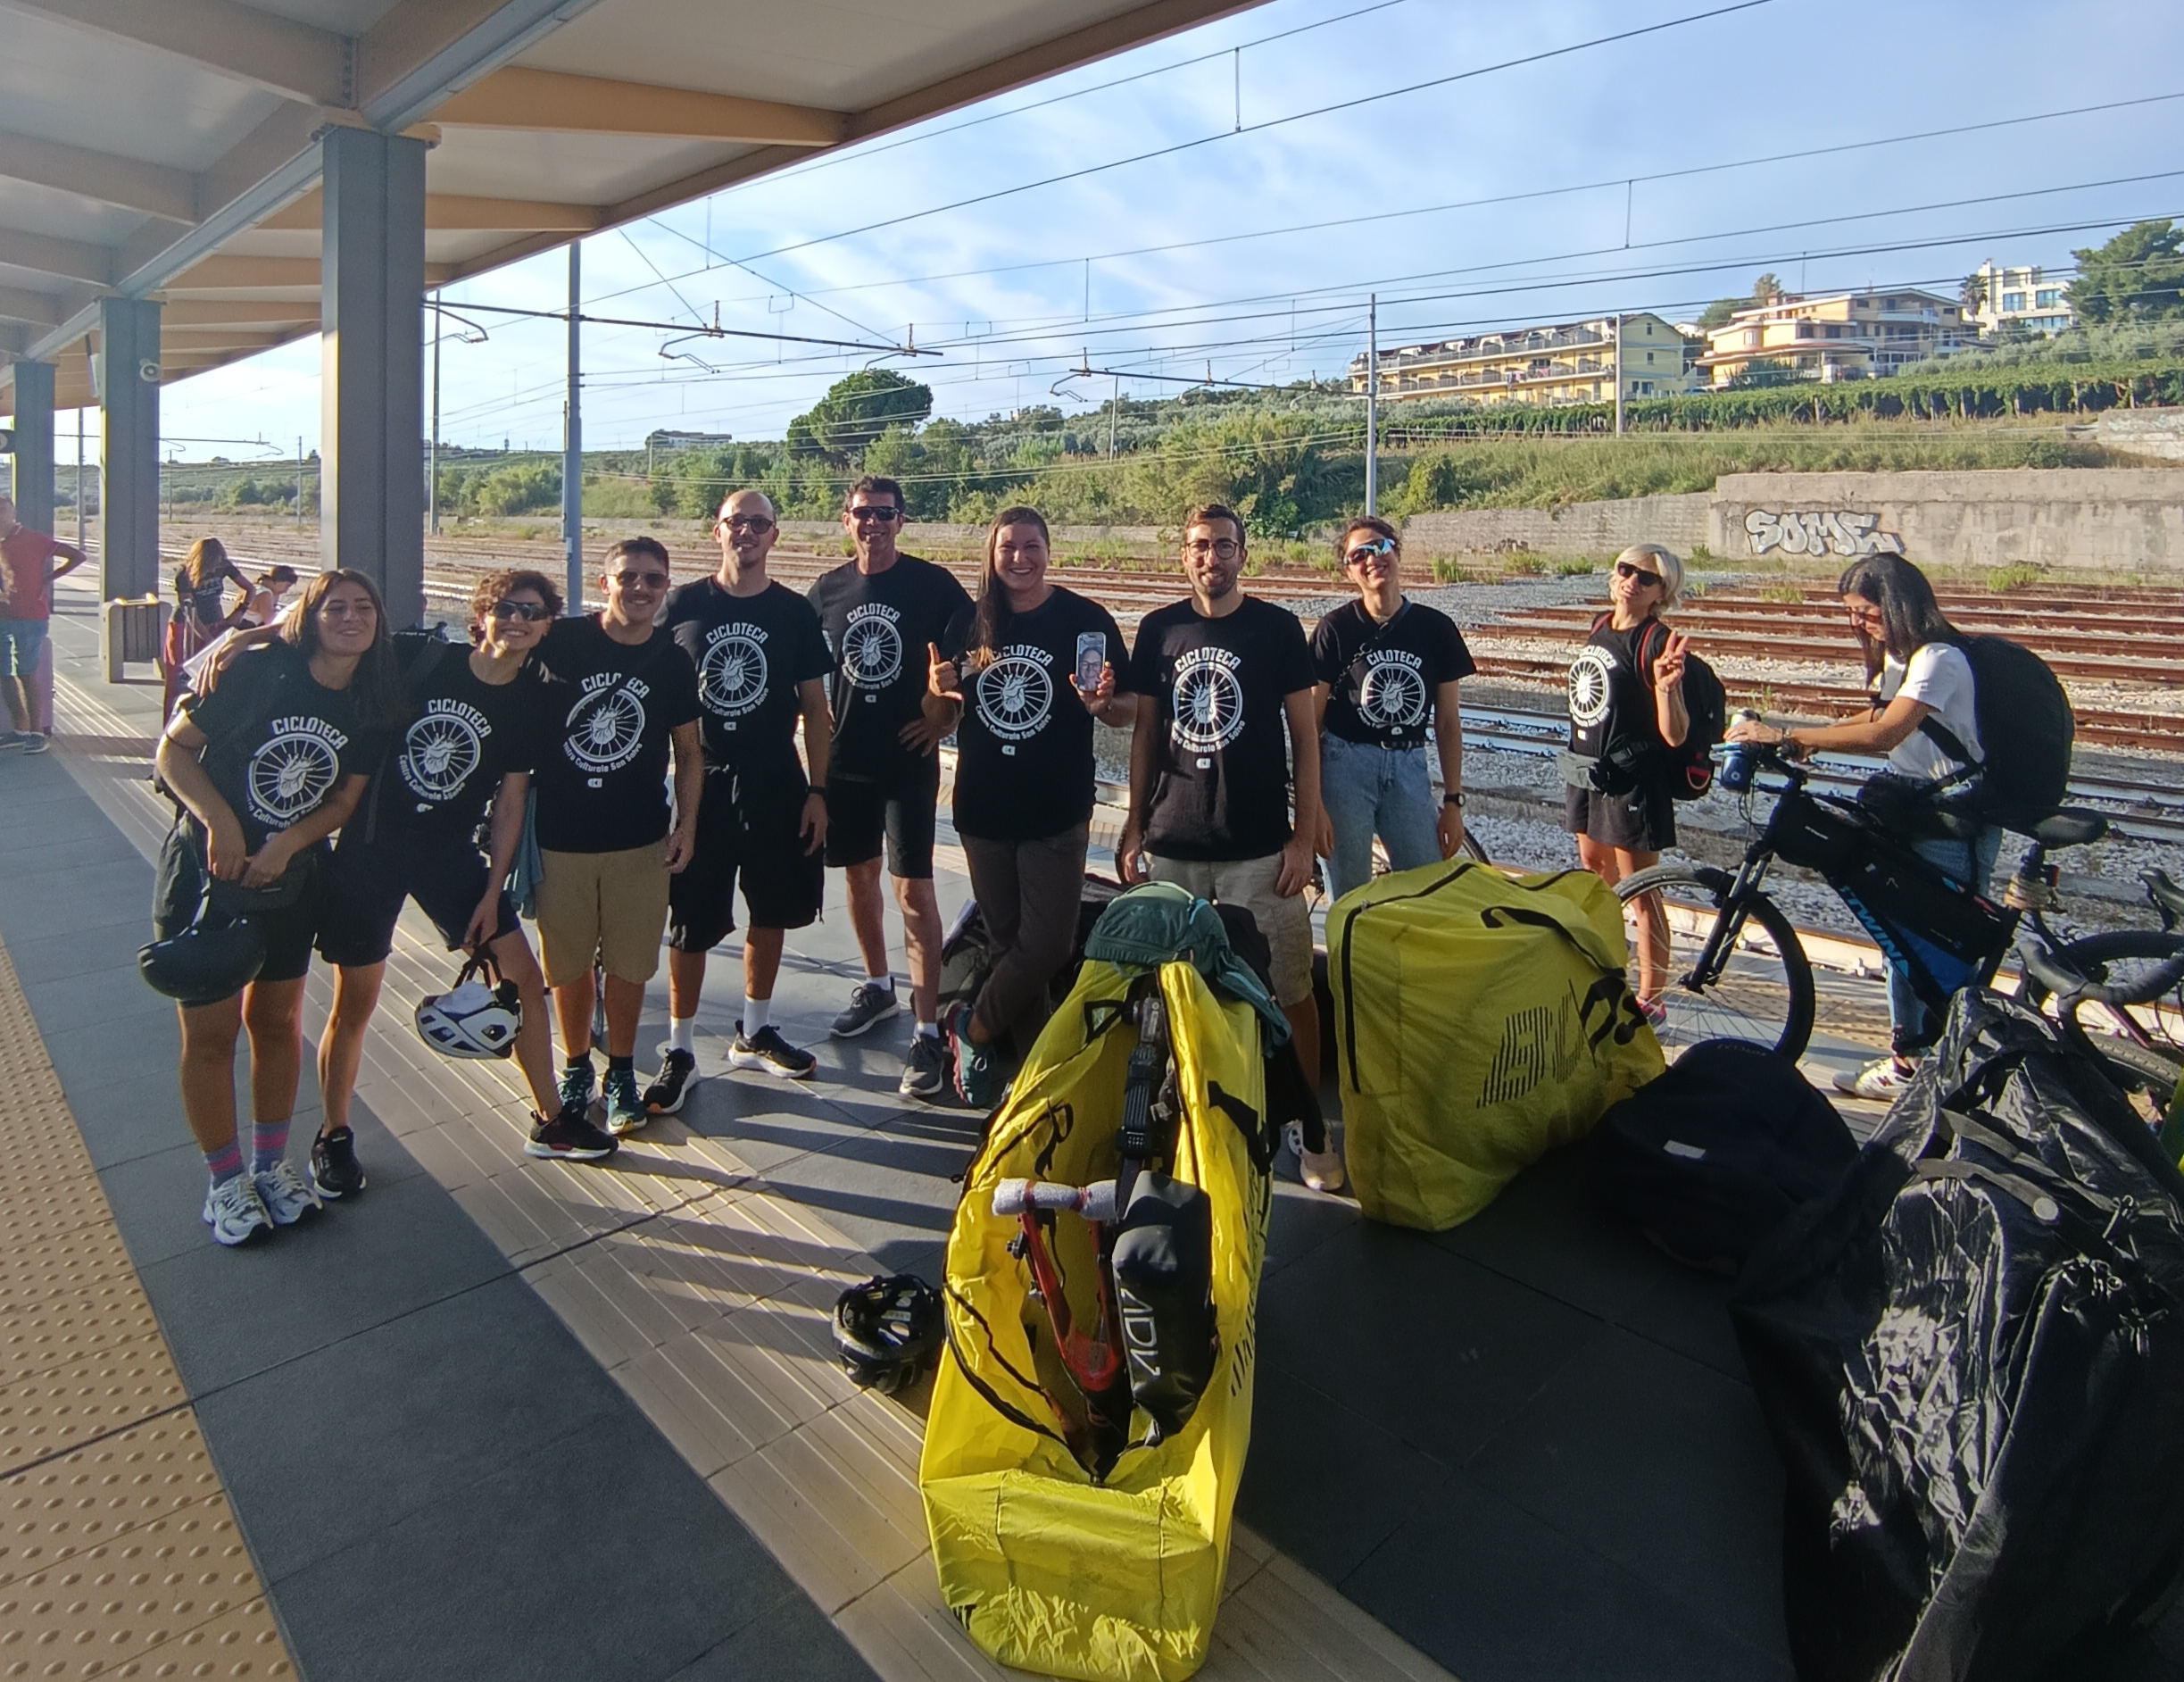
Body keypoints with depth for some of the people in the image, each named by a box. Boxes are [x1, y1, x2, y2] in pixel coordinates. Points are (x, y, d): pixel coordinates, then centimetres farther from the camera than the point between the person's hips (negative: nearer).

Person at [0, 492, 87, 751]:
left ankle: (37, 732, -3)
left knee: (26, 675, -7)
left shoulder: (33, 540, -5)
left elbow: (77, 556, -7)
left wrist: (48, 578, -9)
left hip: (30, 617, -6)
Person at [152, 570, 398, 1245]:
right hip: (206, 868, -3)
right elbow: (174, 746, -12)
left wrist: (286, 843, -17)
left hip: (292, 880, 4)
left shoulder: (373, 707, -4)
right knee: (211, 1028, 3)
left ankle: (270, 1164, 30)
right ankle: (225, 1181, 19)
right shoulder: (257, 669, -15)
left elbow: (345, 799, -1)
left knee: (277, 1020, 14)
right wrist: (220, 821, -23)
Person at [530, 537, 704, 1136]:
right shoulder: (560, 642, -5)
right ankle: (576, 1067, 32)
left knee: (629, 964, 8)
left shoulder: (673, 661, 1)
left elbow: (688, 752, 9)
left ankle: (622, 1074, 27)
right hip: (560, 838, -1)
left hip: (641, 843, 1)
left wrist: (686, 824, -1)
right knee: (569, 963, 11)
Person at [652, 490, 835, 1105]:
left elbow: (814, 709, 4)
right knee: (692, 923, 2)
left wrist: (817, 791, -1)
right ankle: (679, 1050, 15)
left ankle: (754, 1033, 29)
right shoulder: (683, 606, 0)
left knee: (771, 913, 12)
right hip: (701, 784, -2)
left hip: (776, 787, 2)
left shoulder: (795, 612, 2)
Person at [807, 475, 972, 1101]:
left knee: (913, 889, -8)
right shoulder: (828, 589, 6)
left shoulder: (933, 583, -5)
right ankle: (877, 985, 38)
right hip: (846, 759, 5)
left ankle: (927, 1033, -4)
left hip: (909, 759, -4)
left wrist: (947, 713, -6)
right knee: (859, 872, 16)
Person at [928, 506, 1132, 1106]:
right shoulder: (969, 622, 5)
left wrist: (1104, 704, -24)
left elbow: (1129, 711, -2)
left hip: (1057, 812, -3)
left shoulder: (1086, 620, -5)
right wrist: (938, 689, -8)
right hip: (984, 808, 3)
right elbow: (945, 710, 15)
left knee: (1046, 944, -5)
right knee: (1006, 939, 12)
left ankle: (972, 1028, 19)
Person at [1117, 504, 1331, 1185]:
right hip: (1172, 846, 2)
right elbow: (1146, 731, 12)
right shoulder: (1158, 630, 8)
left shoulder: (1277, 628, 1)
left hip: (1259, 847, -2)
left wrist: (1304, 836, -4)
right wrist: (1134, 826, 8)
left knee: (1291, 992, 0)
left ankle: (1306, 1124, 14)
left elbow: (1304, 733, 2)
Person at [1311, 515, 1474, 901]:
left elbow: (1447, 722, 8)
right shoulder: (1336, 629, -5)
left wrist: (1453, 800, 5)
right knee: (1350, 898, 4)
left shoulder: (1436, 628, 3)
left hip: (1409, 769, 3)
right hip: (1345, 765, -2)